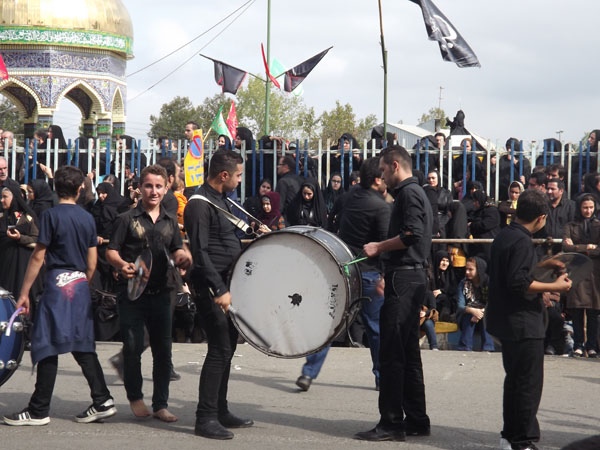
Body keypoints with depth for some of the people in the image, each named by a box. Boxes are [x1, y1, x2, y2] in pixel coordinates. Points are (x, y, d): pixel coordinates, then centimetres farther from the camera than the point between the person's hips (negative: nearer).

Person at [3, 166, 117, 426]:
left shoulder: (51, 215, -8)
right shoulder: (87, 218, 8)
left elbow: (38, 256, -10)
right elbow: (92, 263, 11)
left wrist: (24, 292, -6)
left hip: (58, 282, -6)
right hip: (81, 286, 6)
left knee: (48, 346, -3)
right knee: (82, 346, 11)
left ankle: (39, 411, -1)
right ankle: (102, 401, 8)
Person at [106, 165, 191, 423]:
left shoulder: (170, 221, 13)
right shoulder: (127, 219, 0)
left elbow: (178, 251, 18)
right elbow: (111, 251, -3)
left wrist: (183, 259, -5)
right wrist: (122, 265, -24)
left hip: (160, 293, 4)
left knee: (163, 350, 4)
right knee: (133, 347, -2)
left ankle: (160, 405, 12)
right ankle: (135, 397, 18)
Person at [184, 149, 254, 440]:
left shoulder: (222, 199, 15)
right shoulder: (199, 204, -15)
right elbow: (200, 252, -22)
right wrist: (220, 290, -26)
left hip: (228, 283, 10)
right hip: (212, 285, -10)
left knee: (227, 347, 14)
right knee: (220, 348, -11)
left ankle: (220, 410, 24)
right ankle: (205, 418, -7)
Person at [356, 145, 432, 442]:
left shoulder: (409, 193, -11)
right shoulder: (415, 192, 20)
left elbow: (411, 234, -22)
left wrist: (378, 247, -12)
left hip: (404, 278, -11)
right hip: (412, 276, 11)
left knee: (391, 353, -9)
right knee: (407, 352, 13)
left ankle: (391, 423, -8)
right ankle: (416, 420, 17)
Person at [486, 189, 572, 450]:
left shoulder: (503, 236, 11)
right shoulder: (521, 241, -19)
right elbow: (519, 284, -26)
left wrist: (542, 265, 27)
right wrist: (554, 287, -18)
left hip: (506, 321, 10)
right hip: (523, 323, -10)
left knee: (515, 379, 19)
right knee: (529, 383, -3)